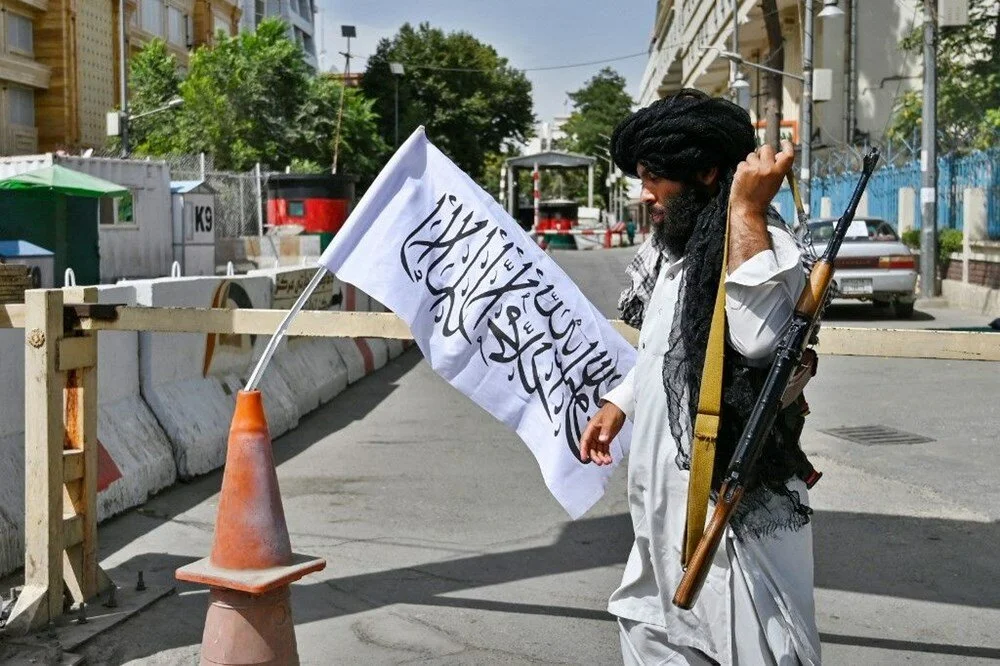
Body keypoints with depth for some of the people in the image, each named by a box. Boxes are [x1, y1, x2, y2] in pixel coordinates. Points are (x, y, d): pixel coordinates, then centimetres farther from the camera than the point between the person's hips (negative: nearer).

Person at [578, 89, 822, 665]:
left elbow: (758, 338, -38)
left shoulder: (767, 246, -17)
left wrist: (746, 210, -32)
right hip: (668, 499, 9)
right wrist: (619, 403, 19)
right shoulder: (669, 251, 12)